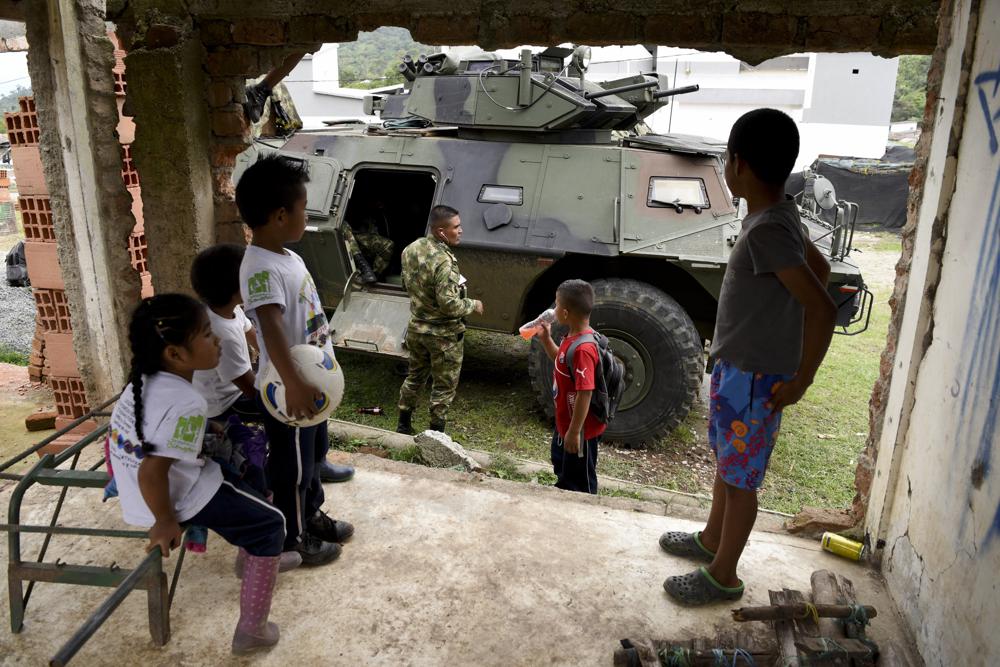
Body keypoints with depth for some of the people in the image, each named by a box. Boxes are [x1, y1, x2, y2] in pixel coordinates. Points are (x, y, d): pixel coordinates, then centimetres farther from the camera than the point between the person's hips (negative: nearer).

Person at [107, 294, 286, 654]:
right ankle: (251, 630, 8)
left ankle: (252, 556, 46)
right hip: (181, 499, -9)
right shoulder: (187, 404, -29)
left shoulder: (144, 380, -1)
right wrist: (165, 522, -17)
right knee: (270, 525, 3)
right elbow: (151, 472, -32)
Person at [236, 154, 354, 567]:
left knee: (312, 457, 26)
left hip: (311, 383, 10)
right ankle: (293, 540, 28)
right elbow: (271, 328, -37)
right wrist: (293, 386, -44)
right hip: (288, 393, -10)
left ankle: (312, 516, 45)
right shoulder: (261, 267, -25)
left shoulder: (288, 257, 7)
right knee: (293, 470, 9)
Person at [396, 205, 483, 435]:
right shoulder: (443, 262, -28)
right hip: (443, 335, -8)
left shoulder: (411, 249, -2)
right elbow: (449, 305, -28)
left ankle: (403, 426, 35)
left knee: (414, 377, 24)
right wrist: (473, 305, -11)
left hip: (416, 328, 8)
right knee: (443, 387, 9)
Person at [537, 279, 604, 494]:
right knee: (563, 470, 32)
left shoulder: (583, 349, -32)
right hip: (565, 422, 10)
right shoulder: (572, 338, -3)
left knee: (580, 484, 12)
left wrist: (574, 432, -25)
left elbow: (584, 394, -30)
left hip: (581, 429, -10)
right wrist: (545, 339, 6)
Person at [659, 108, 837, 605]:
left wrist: (800, 381, -20)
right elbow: (820, 268, 16)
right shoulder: (776, 215, 2)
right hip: (735, 366, 9)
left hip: (755, 378, -9)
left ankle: (722, 576, 26)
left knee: (740, 479, 8)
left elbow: (823, 309, -30)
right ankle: (711, 539, 45)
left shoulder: (766, 230, -27)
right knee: (725, 461, 24)